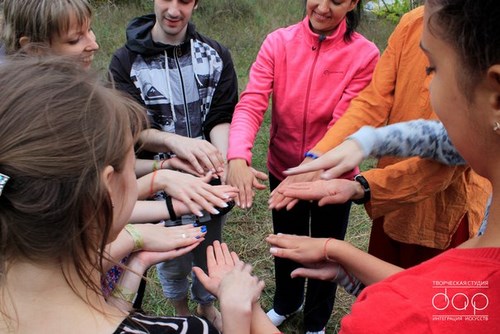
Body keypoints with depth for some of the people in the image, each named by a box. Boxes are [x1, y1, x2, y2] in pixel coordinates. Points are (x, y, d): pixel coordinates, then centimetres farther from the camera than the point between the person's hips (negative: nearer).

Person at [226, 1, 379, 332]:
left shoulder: (364, 54, -15)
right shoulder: (278, 42, -10)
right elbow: (251, 103, -20)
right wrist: (238, 157, -37)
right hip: (282, 168, 2)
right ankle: (286, 303, 58)